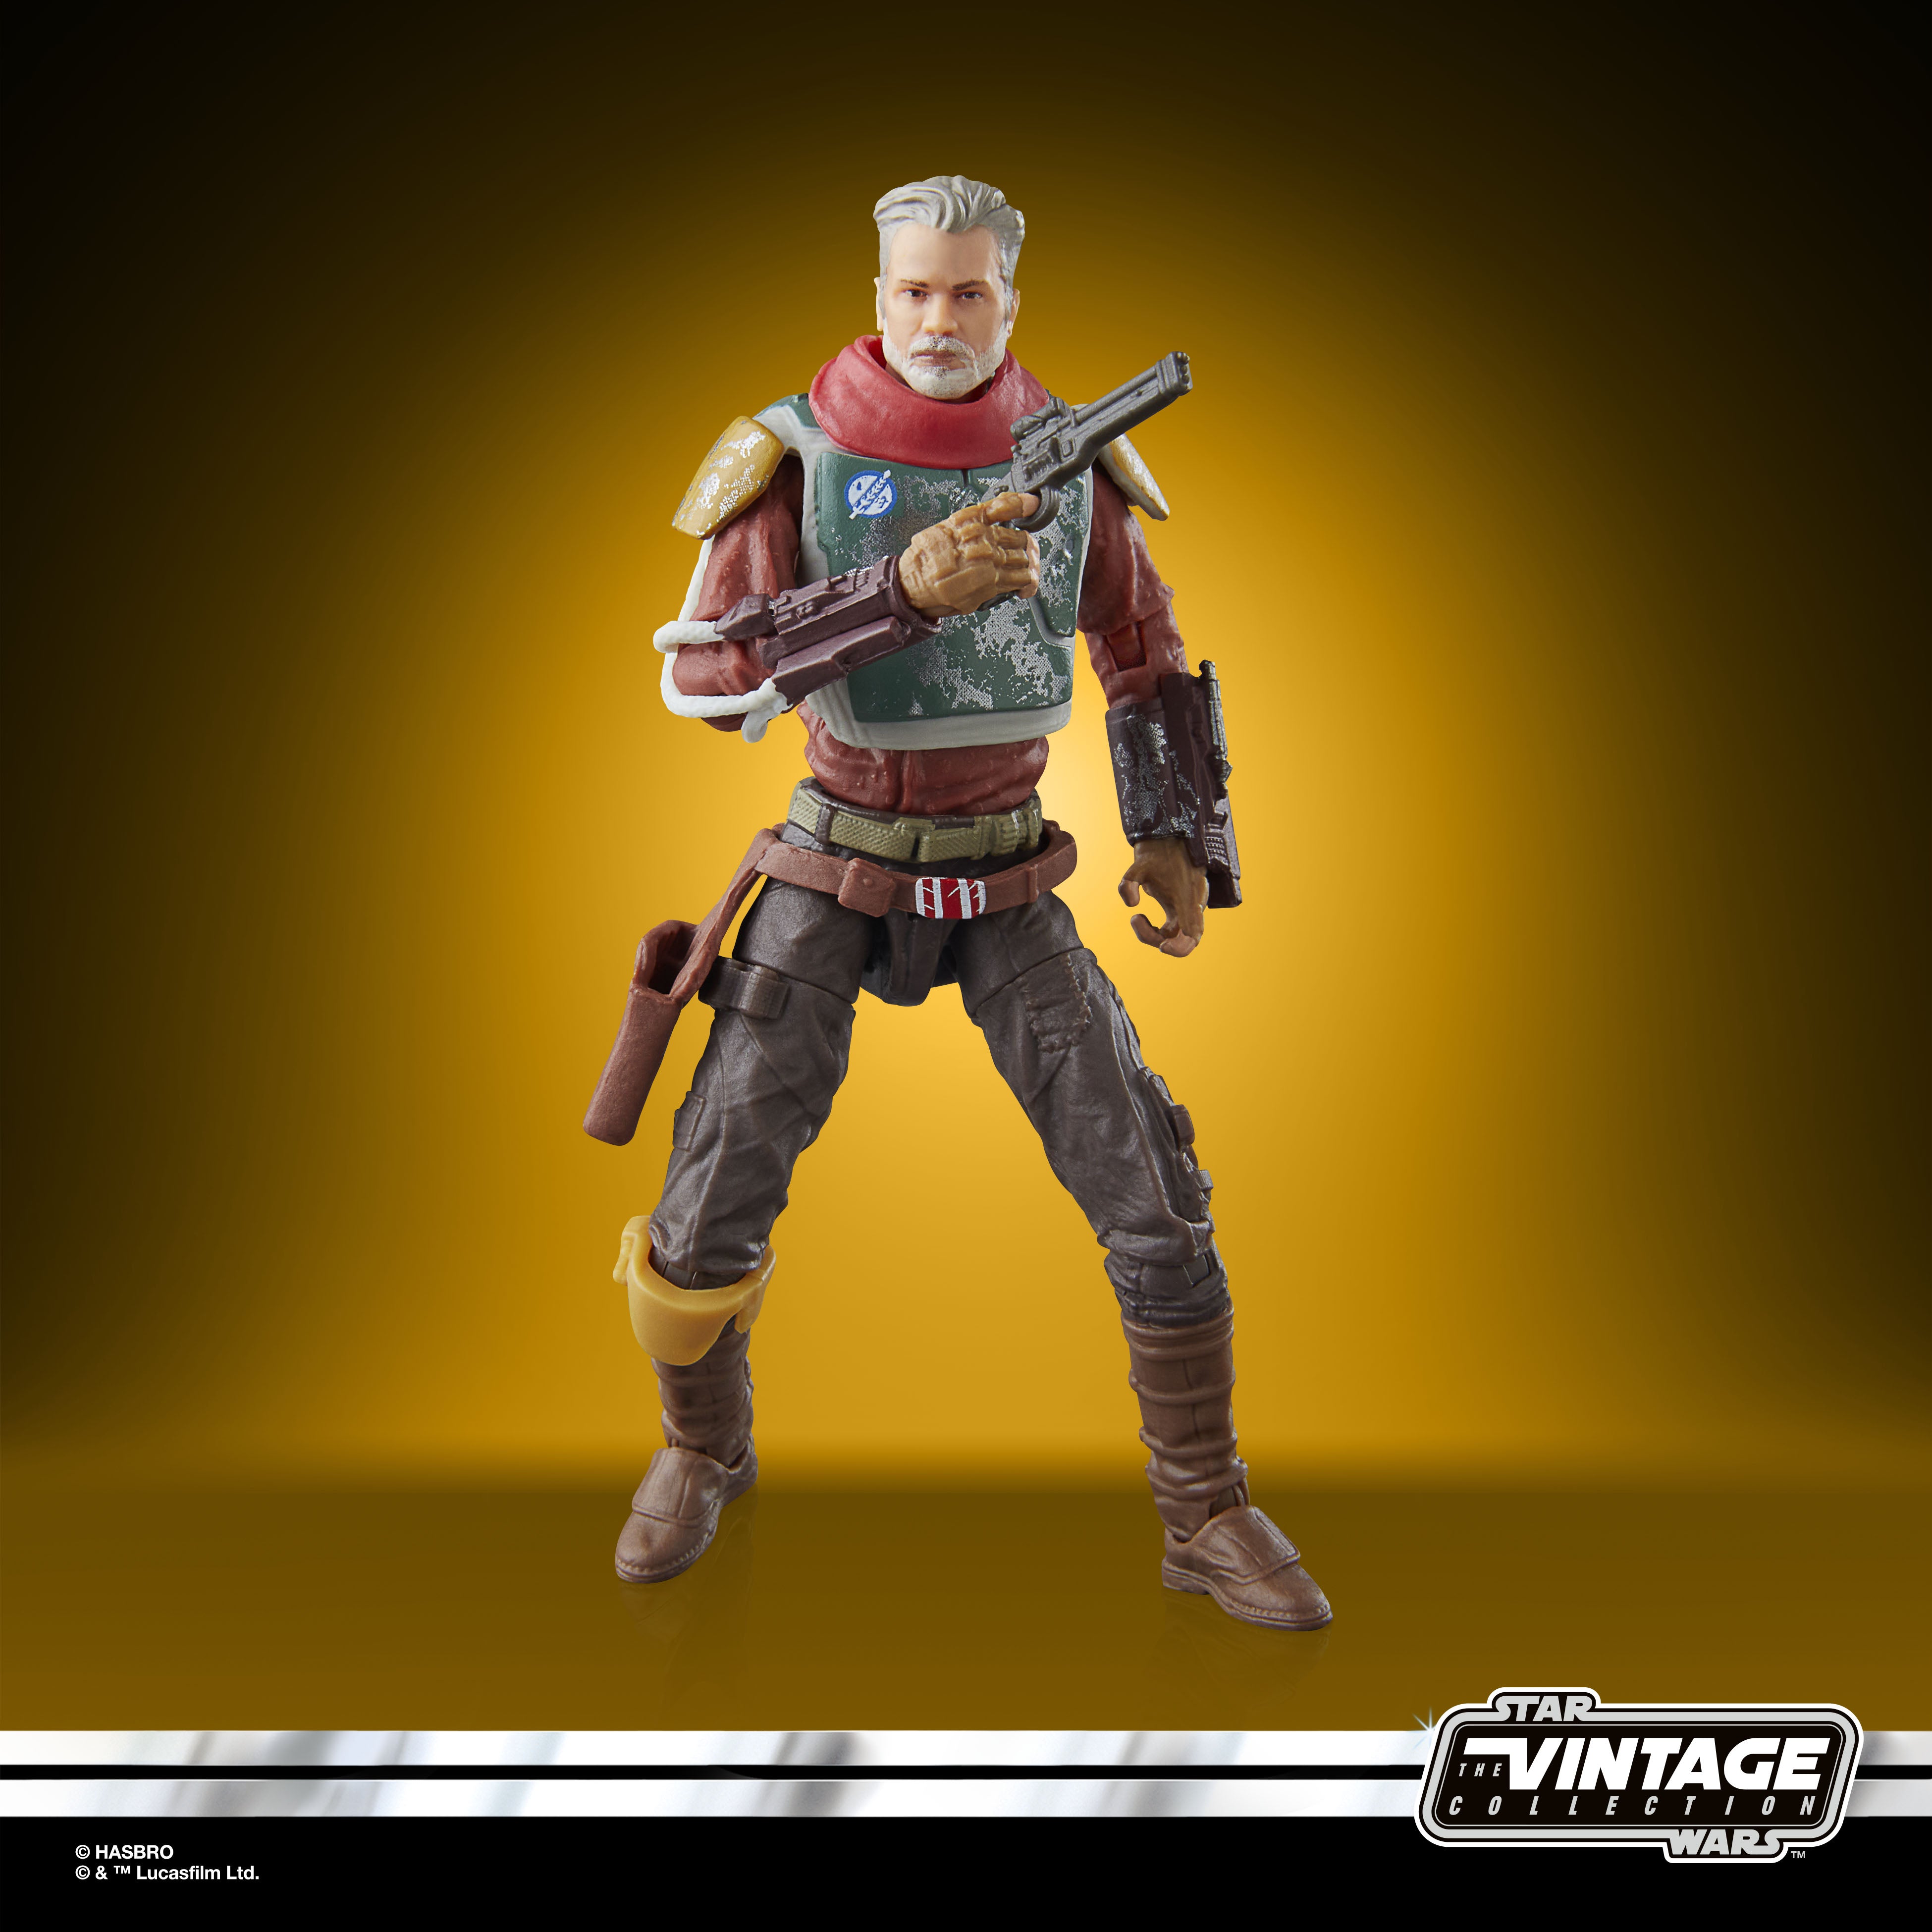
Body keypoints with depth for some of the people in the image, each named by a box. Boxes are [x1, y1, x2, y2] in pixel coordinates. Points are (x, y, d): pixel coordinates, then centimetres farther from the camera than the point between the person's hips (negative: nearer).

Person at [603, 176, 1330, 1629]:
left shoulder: (1072, 462, 1)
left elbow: (1147, 656, 13)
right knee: (715, 1199, -2)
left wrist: (1174, 834, 3)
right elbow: (700, 675, -18)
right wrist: (902, 585, -28)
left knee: (1155, 1186, -5)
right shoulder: (798, 455, -8)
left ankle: (1208, 1515, 14)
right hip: (836, 874, -1)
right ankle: (705, 1454, 30)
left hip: (1009, 879, 2)